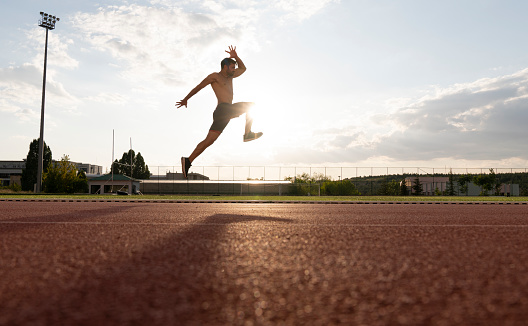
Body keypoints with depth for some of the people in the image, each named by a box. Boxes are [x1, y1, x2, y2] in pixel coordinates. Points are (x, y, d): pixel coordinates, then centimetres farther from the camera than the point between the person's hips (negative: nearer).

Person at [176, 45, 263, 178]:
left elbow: (243, 68, 39)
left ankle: (188, 161, -3)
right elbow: (198, 87, 8)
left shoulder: (229, 77, 29)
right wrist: (185, 99, 11)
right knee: (251, 105, -2)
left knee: (209, 140, 0)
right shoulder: (215, 76, 5)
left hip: (227, 113, 8)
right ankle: (248, 133, -8)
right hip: (223, 109, -8)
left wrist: (235, 57, 23)